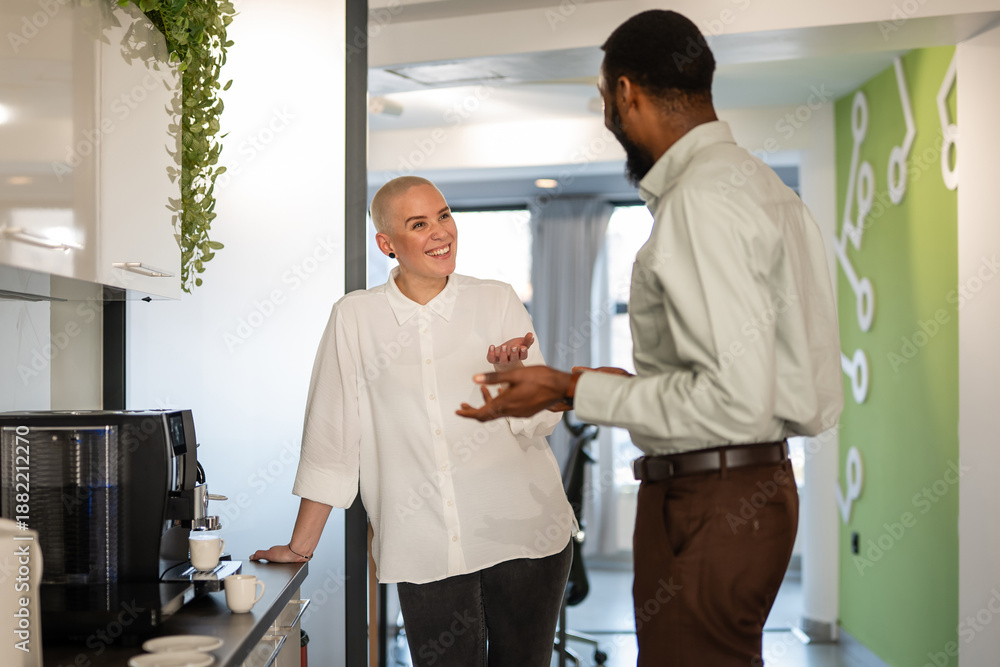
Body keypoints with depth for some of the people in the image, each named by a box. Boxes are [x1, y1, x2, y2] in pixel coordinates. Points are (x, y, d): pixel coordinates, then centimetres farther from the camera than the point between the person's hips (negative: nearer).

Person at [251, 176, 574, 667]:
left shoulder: (498, 303, 3)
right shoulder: (355, 318, 1)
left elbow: (541, 423, 3)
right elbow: (330, 438, 5)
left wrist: (513, 374, -18)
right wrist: (300, 547, 6)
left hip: (524, 535, 1)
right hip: (426, 553, -1)